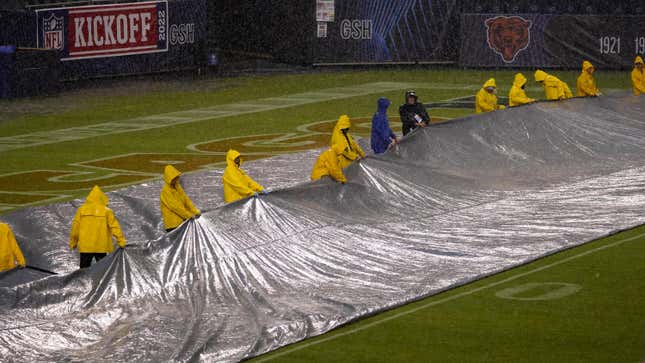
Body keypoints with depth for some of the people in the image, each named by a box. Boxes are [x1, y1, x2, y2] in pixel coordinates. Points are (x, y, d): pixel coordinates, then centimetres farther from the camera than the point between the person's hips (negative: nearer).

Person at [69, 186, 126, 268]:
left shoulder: (81, 210, 2)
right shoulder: (106, 211, -2)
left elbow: (75, 227, 5)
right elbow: (115, 227, -5)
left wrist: (73, 242, 15)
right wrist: (121, 241, 0)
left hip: (85, 247, 1)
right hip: (101, 247, -1)